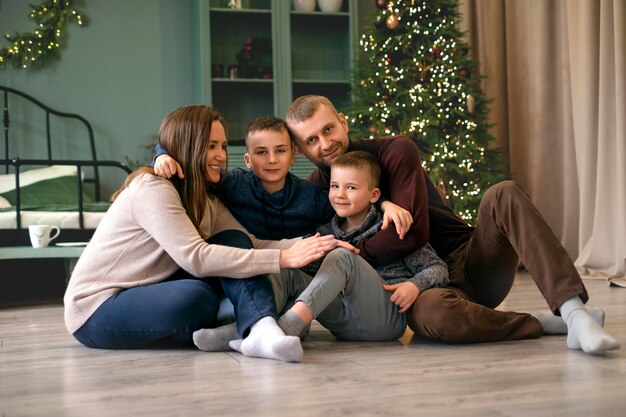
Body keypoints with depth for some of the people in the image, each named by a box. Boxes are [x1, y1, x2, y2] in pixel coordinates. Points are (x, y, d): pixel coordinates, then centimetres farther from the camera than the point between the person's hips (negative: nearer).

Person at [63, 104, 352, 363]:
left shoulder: (205, 200, 8)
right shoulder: (152, 189, -19)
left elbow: (250, 244, -4)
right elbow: (194, 257, -30)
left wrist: (305, 246, -21)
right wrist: (283, 258, -32)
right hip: (96, 310, -8)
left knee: (233, 242, -11)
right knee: (195, 297, -37)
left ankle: (261, 330, -32)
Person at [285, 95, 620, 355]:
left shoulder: (395, 151, -5)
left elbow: (412, 233, -16)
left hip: (472, 264, 1)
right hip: (424, 286, 0)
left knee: (503, 195, -29)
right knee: (430, 311, -40)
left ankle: (574, 311, -41)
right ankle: (549, 323, -23)